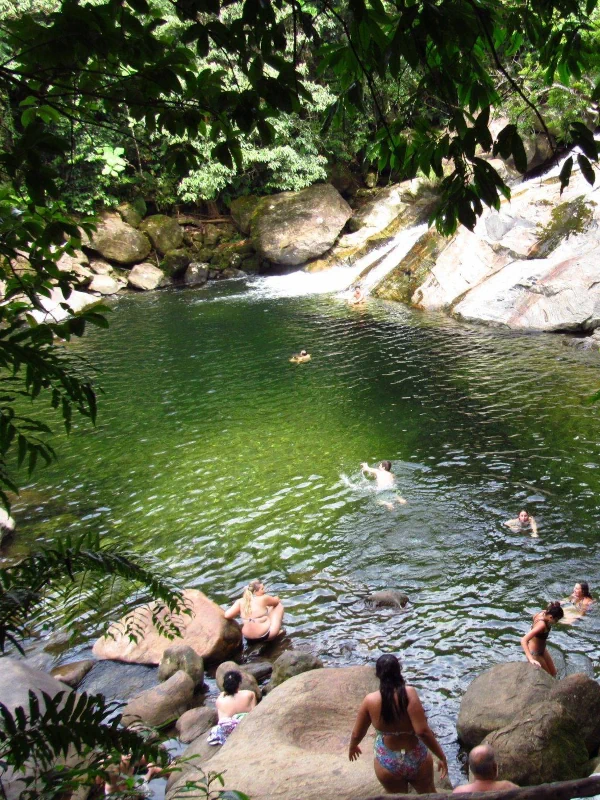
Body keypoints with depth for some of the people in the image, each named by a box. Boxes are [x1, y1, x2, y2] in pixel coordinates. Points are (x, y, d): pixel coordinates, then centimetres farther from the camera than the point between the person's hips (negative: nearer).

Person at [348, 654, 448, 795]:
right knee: (429, 794, 28)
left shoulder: (370, 700, -16)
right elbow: (423, 731, -28)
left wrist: (352, 747, 18)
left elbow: (357, 734, -4)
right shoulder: (409, 693, -25)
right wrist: (441, 756, -16)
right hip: (417, 761, -1)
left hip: (387, 765, 1)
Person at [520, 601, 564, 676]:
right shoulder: (542, 624, -38)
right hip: (535, 654, -8)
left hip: (542, 649, 8)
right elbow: (523, 640, -46)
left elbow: (534, 616, 13)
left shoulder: (543, 613, -14)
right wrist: (531, 659, -54)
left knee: (553, 673, 20)